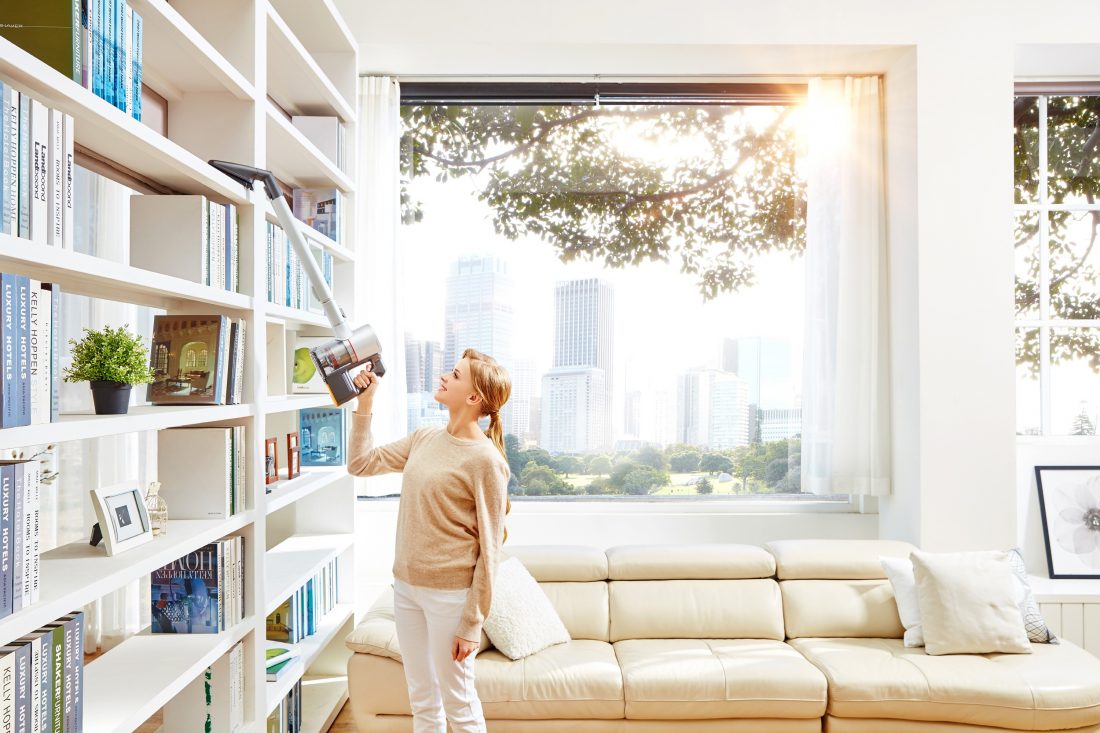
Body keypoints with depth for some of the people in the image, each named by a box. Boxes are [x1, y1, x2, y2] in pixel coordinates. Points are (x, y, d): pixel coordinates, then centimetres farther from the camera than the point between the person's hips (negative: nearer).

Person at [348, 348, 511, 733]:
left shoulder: (485, 460, -17)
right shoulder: (424, 439, 4)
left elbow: (489, 550, -15)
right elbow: (361, 463, 11)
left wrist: (472, 624, -13)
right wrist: (365, 402, 4)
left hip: (450, 593, -7)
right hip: (407, 586, 7)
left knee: (458, 702, 10)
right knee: (422, 698, 20)